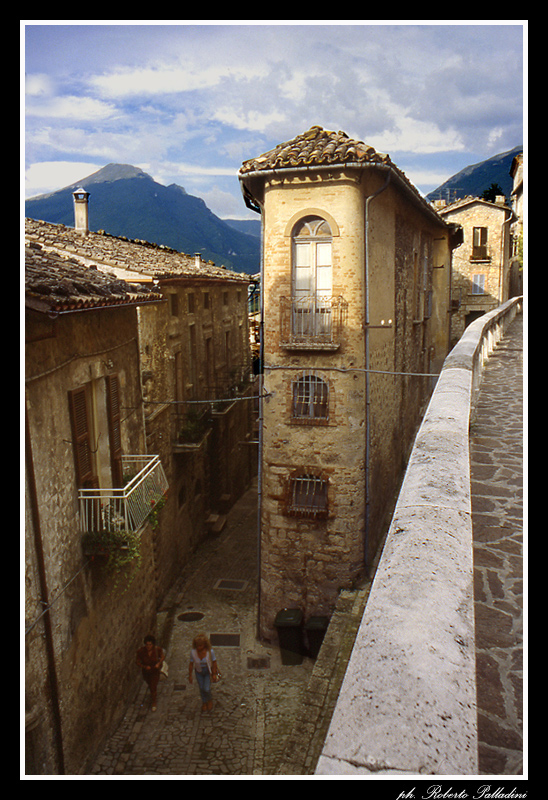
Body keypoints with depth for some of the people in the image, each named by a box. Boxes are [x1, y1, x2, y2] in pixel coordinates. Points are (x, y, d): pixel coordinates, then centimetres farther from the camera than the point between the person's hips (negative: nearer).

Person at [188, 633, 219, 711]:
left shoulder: (210, 651, -30)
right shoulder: (193, 652, -26)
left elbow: (214, 662, -15)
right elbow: (191, 664, -12)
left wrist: (214, 674, -8)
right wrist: (190, 675, -3)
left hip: (208, 671, -2)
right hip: (199, 672, 2)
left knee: (206, 689, -1)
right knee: (201, 688, 16)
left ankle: (210, 700, 34)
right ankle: (204, 702, 46)